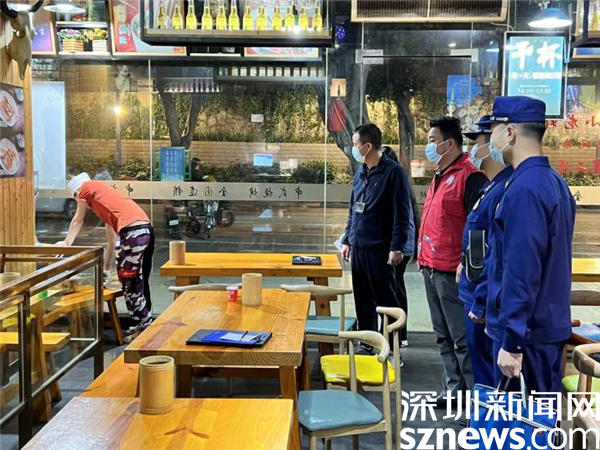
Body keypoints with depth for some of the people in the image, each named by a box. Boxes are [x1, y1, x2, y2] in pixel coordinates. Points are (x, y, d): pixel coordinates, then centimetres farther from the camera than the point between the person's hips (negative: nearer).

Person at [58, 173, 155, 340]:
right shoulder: (102, 192, 33)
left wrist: (66, 243, 38)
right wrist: (107, 266, 41)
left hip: (132, 232, -9)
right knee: (139, 280, 17)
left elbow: (77, 222, 23)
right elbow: (112, 237, 35)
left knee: (130, 282, 0)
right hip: (146, 230, 9)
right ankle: (144, 323, 25)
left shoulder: (85, 188, 12)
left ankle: (144, 327, 5)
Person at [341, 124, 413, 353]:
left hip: (380, 250, -7)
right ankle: (366, 343, 25)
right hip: (358, 248, 7)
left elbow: (402, 213, -14)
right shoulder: (360, 173, 13)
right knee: (363, 300, 13)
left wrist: (397, 247, -18)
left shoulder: (393, 172, -10)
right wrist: (347, 240, 17)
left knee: (386, 300, 1)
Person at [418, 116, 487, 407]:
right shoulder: (440, 176, 15)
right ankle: (454, 388, 26)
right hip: (432, 269, 9)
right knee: (444, 336, 15)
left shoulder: (470, 176, -14)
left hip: (453, 272, -9)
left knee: (463, 338, -2)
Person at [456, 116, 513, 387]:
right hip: (477, 290, 10)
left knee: (486, 364, 2)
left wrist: (481, 304, -22)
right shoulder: (491, 187, 12)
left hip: (486, 298, -10)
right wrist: (466, 264, 18)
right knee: (480, 357, 19)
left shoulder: (505, 191, -21)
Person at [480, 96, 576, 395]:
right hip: (549, 325, 9)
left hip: (526, 331, -9)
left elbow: (521, 272, -24)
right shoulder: (554, 182, 10)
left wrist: (511, 342, -21)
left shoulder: (524, 189, -21)